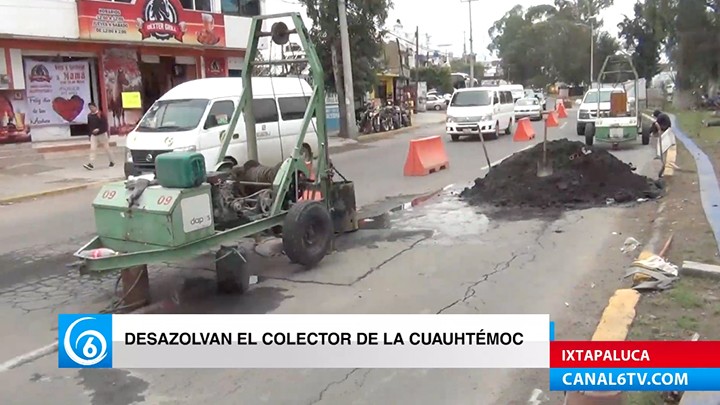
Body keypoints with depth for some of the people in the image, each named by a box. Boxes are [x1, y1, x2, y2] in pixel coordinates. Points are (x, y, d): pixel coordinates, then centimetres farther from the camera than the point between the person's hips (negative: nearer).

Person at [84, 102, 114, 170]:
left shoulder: (100, 114, -9)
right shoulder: (89, 116, 6)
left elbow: (105, 124, -16)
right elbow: (89, 126, 13)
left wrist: (98, 129, -25)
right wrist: (90, 134, 11)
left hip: (102, 134, -4)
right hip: (93, 135, 4)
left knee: (106, 148, 6)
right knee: (92, 149, -7)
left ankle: (112, 161, 22)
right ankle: (91, 164, -13)